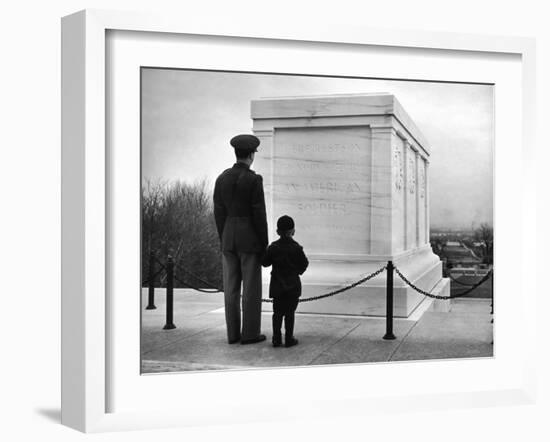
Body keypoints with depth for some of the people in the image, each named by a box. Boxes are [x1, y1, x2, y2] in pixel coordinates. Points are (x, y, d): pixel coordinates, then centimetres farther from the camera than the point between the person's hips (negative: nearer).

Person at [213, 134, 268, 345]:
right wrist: (264, 244, -5)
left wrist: (223, 241, 14)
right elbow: (259, 214, -13)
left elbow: (219, 213, 7)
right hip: (250, 239, -5)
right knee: (251, 287, 2)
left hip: (229, 239, 6)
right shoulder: (254, 180, -13)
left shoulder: (222, 178, 5)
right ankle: (250, 333, 5)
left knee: (231, 288, 8)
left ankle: (233, 333, 12)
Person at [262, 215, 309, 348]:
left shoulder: (273, 247, -5)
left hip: (277, 286, 2)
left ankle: (276, 338, 8)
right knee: (290, 313, 4)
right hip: (293, 286, -2)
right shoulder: (296, 248, -9)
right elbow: (304, 264, -2)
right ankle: (289, 339, 6)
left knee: (277, 312, 9)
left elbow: (265, 263, -2)